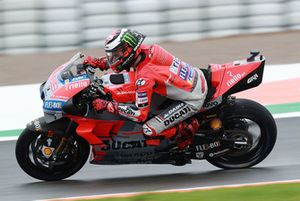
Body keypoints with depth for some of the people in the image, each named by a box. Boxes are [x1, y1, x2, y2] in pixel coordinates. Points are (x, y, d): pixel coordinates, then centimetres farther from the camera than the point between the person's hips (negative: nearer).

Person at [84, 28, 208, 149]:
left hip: (192, 101, -9)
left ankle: (188, 128, 5)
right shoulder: (147, 50, -5)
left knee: (150, 131, -13)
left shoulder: (144, 78, -27)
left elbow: (140, 114, -21)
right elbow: (121, 56, 19)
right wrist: (98, 62, 7)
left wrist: (107, 105, -19)